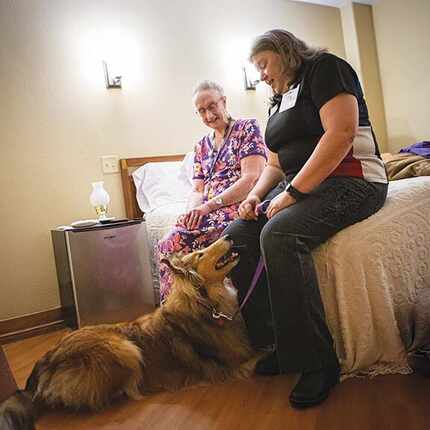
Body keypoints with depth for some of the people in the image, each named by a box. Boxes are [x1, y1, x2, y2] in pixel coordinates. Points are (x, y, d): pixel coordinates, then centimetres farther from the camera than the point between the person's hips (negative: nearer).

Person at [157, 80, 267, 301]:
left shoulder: (247, 128, 5)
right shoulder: (202, 146, 23)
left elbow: (251, 178, -9)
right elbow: (198, 190, 16)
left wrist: (209, 205, -17)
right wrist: (192, 212, -9)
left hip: (240, 206, -6)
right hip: (208, 214, 6)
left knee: (177, 240, -27)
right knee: (167, 243, -22)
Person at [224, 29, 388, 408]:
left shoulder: (323, 68, -3)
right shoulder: (279, 103, 22)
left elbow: (341, 133, -18)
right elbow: (274, 165, 22)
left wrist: (293, 192, -21)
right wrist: (256, 195, 1)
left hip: (350, 181, -8)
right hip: (298, 186, 9)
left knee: (279, 233, -33)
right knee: (236, 237, -9)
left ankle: (318, 362, -22)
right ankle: (275, 344, -5)